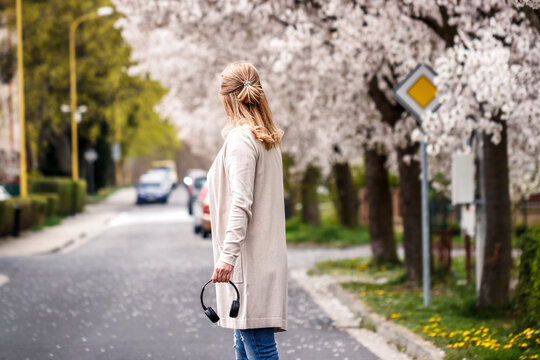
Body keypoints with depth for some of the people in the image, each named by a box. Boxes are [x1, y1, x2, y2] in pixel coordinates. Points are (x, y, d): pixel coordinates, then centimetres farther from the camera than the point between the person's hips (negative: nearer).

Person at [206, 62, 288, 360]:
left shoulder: (240, 137, -10)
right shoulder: (268, 139, 17)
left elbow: (241, 203, -20)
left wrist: (228, 254, -26)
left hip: (248, 257, -10)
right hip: (265, 253, 10)